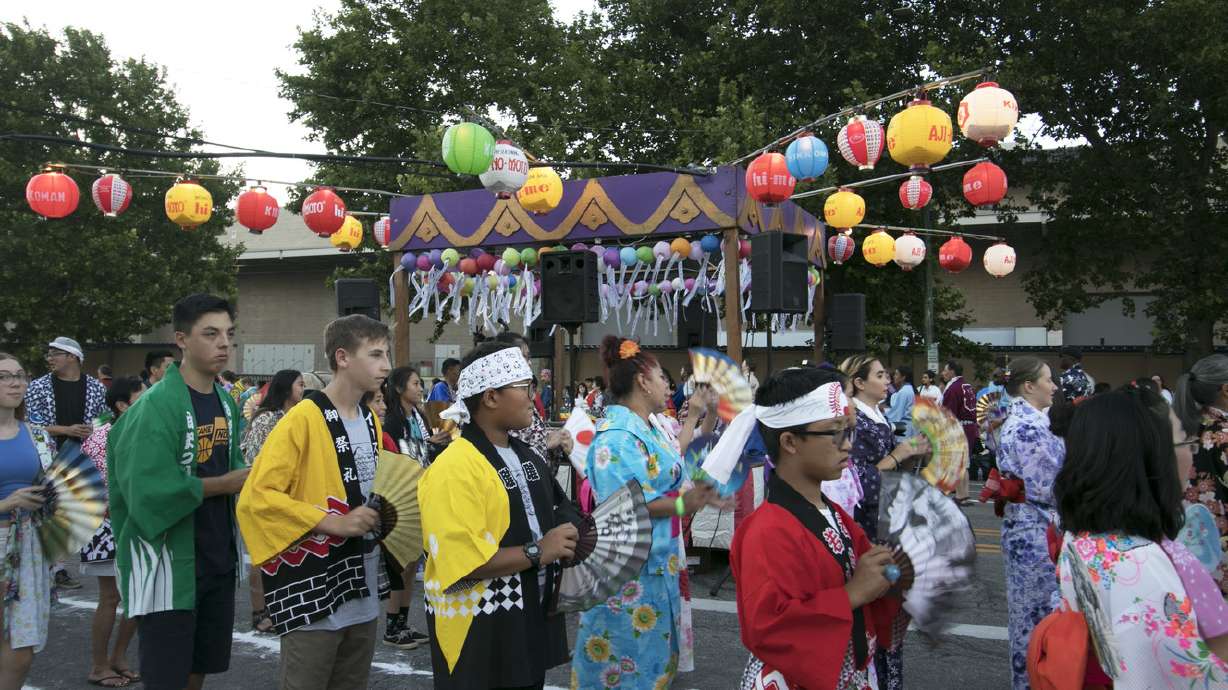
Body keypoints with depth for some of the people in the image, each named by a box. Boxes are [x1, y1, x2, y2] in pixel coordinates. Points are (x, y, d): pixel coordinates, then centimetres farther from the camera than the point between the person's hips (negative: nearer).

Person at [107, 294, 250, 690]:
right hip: (168, 561, -7)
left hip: (218, 559, 8)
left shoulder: (226, 402, 7)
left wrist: (247, 480, -7)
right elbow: (149, 490, -27)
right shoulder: (157, 405, -18)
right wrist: (223, 485, -16)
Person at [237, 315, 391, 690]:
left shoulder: (371, 420, 11)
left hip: (362, 592, 8)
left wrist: (379, 515, 6)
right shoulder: (304, 418, -14)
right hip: (313, 596, -7)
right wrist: (332, 522, -22)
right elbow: (257, 496, -19)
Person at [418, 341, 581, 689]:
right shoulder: (454, 468, -20)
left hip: (530, 619, 9)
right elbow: (461, 561, -28)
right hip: (479, 633, -8)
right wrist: (537, 552, -22)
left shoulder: (526, 456, 10)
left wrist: (568, 536, 2)